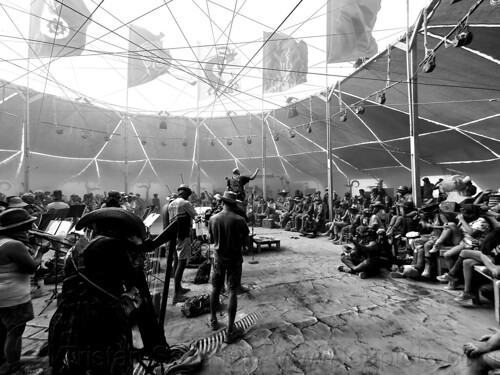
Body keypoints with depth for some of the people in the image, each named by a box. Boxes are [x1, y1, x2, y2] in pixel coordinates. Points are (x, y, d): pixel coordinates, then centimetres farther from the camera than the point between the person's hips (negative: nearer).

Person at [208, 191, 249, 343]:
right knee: (232, 292, 6)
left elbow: (211, 240, 3)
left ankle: (213, 321, 38)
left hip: (218, 258, 3)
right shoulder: (239, 220, -19)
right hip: (234, 258, -3)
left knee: (215, 289, 20)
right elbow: (245, 241, -10)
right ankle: (230, 331, 13)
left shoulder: (213, 219, -9)